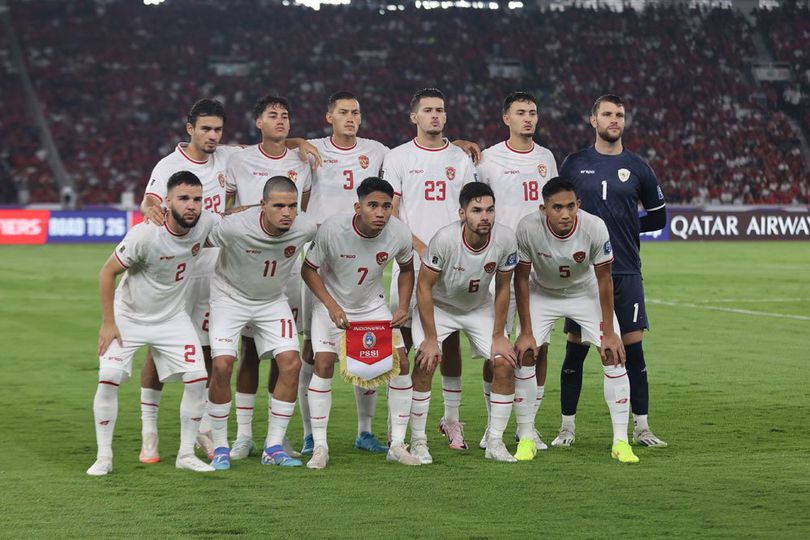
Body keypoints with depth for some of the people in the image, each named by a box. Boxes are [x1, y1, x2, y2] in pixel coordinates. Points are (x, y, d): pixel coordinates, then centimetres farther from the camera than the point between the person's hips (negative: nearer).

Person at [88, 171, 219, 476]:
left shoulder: (206, 225, -15)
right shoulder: (145, 235, -29)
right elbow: (108, 272, -17)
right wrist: (108, 323, -16)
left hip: (173, 318, 4)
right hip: (128, 316, -4)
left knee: (197, 379, -8)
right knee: (108, 379, -15)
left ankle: (186, 454, 7)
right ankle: (103, 457, -3)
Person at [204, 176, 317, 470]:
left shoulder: (305, 228, -22)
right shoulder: (235, 227, -32)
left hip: (272, 301, 3)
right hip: (229, 298, -3)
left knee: (291, 364, -10)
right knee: (222, 366, -17)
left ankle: (273, 447, 2)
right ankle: (220, 447, 1)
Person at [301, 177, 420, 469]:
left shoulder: (399, 233, -19)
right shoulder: (332, 229, -28)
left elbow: (406, 269, 3)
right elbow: (308, 270, -15)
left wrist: (403, 307, -9)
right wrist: (331, 306, -26)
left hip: (373, 305, 3)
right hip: (331, 305, -3)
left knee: (400, 362, -9)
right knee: (323, 364, -18)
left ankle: (397, 444, 3)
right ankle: (319, 447, -7)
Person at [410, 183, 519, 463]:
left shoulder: (505, 239, -24)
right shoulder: (445, 239, -33)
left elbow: (502, 289, -9)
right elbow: (424, 287, -22)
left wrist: (498, 336, -7)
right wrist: (431, 339, -21)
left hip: (480, 307, 3)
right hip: (438, 305, -3)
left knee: (505, 364, -9)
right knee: (426, 362, -21)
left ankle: (495, 442, 3)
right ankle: (418, 440, -7)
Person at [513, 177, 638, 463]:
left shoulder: (595, 228, -31)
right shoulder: (528, 228, -31)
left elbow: (604, 280, -17)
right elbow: (521, 279, -17)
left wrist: (608, 332, -15)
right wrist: (526, 332, -16)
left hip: (586, 292, 0)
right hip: (542, 293, 0)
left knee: (614, 355, -12)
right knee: (523, 355, -12)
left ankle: (620, 441, -5)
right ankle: (526, 438, 1)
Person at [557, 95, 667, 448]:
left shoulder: (636, 167, 6)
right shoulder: (574, 164, 6)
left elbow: (658, 217, 13)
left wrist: (626, 226, 5)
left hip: (626, 272, 0)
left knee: (633, 347, -1)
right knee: (575, 349, 1)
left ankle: (641, 428, 7)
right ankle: (567, 426, 11)